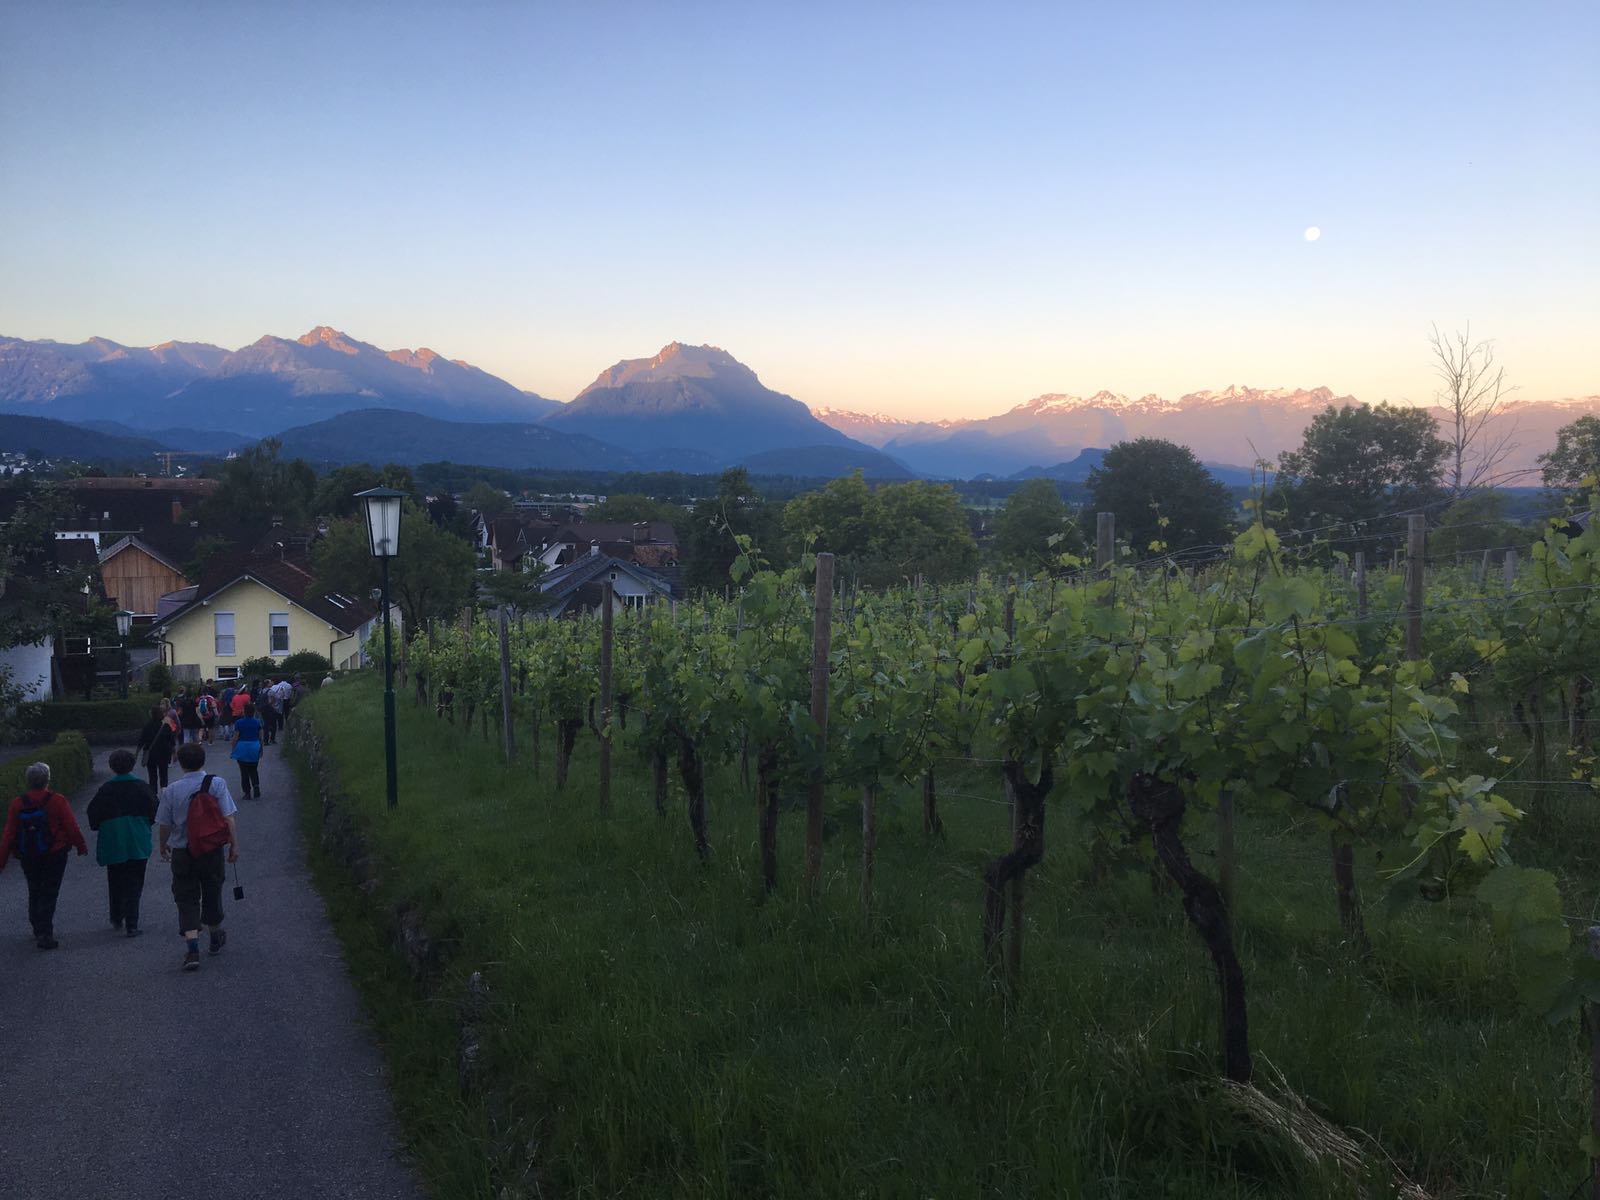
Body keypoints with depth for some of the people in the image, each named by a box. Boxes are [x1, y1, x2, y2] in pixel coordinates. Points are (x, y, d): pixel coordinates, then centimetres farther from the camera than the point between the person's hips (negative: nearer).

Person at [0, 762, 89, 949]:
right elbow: (72, 827, -9)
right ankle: (45, 935, -8)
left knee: (34, 893, 19)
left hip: (28, 857, 4)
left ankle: (38, 931, 29)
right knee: (49, 894, -1)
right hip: (54, 855, -4)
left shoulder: (18, 804, -2)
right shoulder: (57, 801, -12)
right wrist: (81, 846, 6)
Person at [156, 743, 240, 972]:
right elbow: (229, 818, -12)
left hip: (182, 852, 0)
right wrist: (234, 845, -5)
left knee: (187, 900, 4)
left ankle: (192, 946, -12)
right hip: (212, 850, 1)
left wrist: (163, 846, 18)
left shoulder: (171, 790, -6)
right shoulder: (217, 784, -9)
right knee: (212, 893, 18)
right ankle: (216, 938, 37)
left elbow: (164, 824, 1)